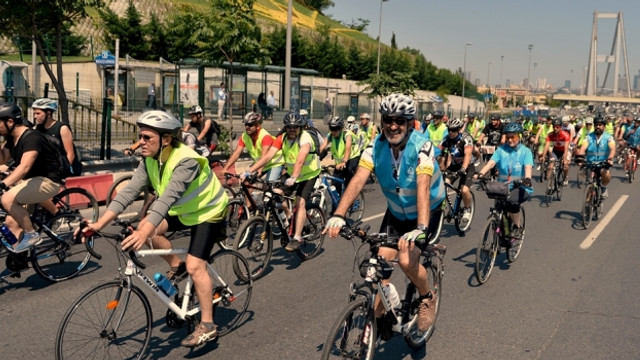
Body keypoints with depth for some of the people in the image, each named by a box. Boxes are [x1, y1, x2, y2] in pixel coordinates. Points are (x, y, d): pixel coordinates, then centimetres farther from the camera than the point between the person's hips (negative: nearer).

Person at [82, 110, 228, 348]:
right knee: (145, 227, -9)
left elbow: (169, 197, -45)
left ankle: (207, 327, -3)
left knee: (195, 266, -16)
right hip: (183, 210, 8)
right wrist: (99, 224, -25)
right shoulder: (150, 161, -10)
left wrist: (144, 233, -56)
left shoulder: (186, 160, -34)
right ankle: (176, 266, 14)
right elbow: (129, 191, -16)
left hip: (207, 212, -8)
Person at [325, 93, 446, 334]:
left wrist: (421, 228, -53)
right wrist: (338, 215, -41)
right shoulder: (377, 146, -15)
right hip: (396, 212, 4)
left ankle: (428, 298, 8)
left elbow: (422, 187, -39)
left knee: (407, 260, -22)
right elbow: (358, 180, -27)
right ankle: (376, 316, 15)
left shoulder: (421, 147, -27)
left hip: (426, 212, -4)